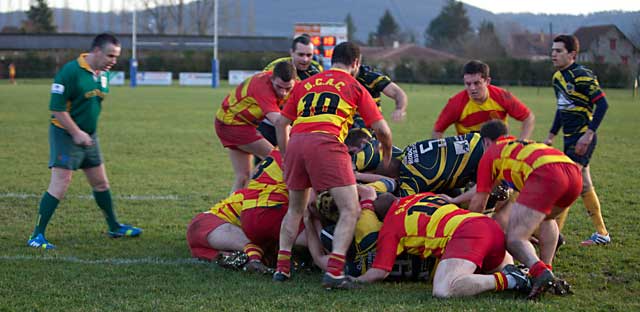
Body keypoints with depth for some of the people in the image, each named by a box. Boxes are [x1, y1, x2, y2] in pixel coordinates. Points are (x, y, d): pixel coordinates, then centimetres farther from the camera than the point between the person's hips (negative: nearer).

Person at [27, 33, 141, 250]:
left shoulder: (103, 74, 6)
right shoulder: (70, 72, -19)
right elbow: (57, 108, -20)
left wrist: (89, 132, 17)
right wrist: (76, 133, -20)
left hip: (89, 136, 8)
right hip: (66, 135, -8)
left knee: (101, 183, 16)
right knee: (60, 183, -12)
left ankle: (114, 228, 31)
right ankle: (37, 235, -8)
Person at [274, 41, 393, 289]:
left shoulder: (305, 85, 28)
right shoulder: (355, 87, 17)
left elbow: (281, 123, 26)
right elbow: (381, 129, 13)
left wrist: (286, 156, 35)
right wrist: (387, 153, 32)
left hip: (296, 142, 5)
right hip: (325, 142, -5)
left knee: (295, 209, 23)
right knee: (350, 210, -1)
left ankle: (282, 267, 19)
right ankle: (334, 271, -14)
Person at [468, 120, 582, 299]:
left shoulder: (490, 154, 24)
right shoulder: (519, 145, 42)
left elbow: (478, 202, 22)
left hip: (545, 174, -7)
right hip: (574, 172, 7)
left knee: (514, 238, -5)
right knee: (546, 218, 36)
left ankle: (540, 271, -33)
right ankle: (546, 267, 19)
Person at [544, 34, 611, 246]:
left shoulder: (582, 76, -15)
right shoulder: (558, 77, 12)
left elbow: (602, 104, -18)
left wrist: (589, 133, -23)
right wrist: (551, 135, 21)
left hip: (582, 139, -9)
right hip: (570, 139, 9)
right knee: (583, 186, 13)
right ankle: (602, 234, 22)